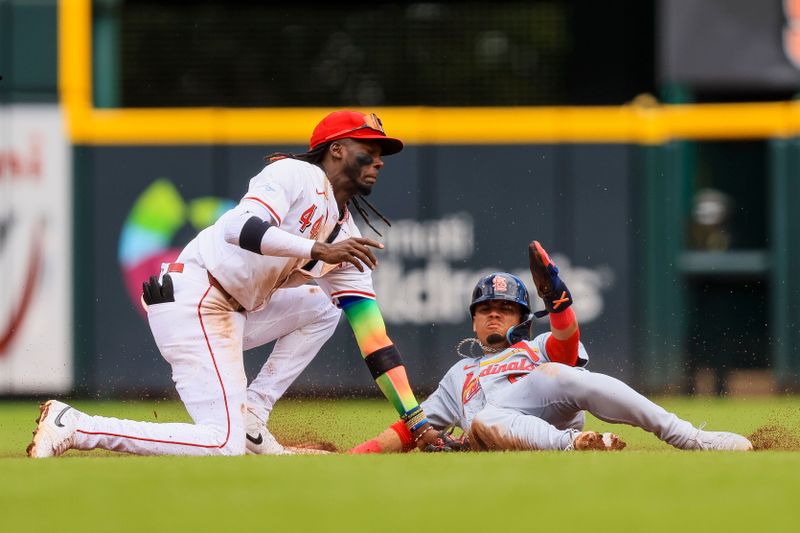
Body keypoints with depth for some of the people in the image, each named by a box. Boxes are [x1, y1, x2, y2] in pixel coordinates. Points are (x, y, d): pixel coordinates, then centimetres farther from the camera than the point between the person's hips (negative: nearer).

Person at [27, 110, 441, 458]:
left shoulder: (347, 239, 16)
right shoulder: (296, 175, -5)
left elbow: (373, 337, 12)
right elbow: (239, 228, -23)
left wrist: (416, 419, 6)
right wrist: (318, 249, -28)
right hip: (192, 299, -9)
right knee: (223, 446, -18)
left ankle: (250, 417, 7)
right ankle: (74, 426, -13)